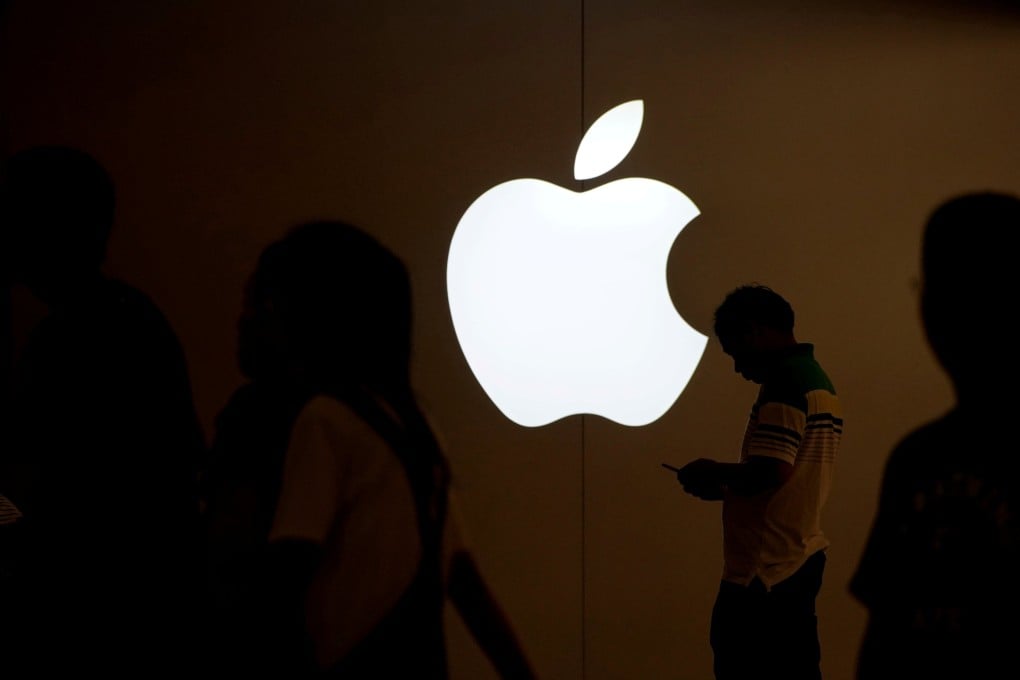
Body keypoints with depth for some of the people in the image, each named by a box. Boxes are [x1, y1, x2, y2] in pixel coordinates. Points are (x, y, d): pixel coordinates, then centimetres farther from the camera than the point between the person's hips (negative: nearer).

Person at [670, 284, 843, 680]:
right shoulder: (819, 380, 15)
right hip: (802, 559, 10)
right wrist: (726, 488, 11)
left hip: (765, 568, -10)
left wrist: (713, 473, -7)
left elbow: (770, 474, -24)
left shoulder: (784, 383, -15)